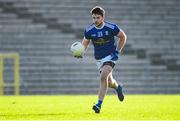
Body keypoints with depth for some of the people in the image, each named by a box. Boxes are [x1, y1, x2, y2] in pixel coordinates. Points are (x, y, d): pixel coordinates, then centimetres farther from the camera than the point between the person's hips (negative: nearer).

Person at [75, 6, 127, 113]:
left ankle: (99, 104, -26)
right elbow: (85, 43, 7)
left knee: (103, 77, -26)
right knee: (109, 82, 12)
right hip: (99, 59, 4)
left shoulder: (111, 27, -14)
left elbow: (123, 37, 1)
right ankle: (118, 87, 51)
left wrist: (118, 51, -4)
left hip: (111, 56, -4)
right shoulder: (89, 30, -8)